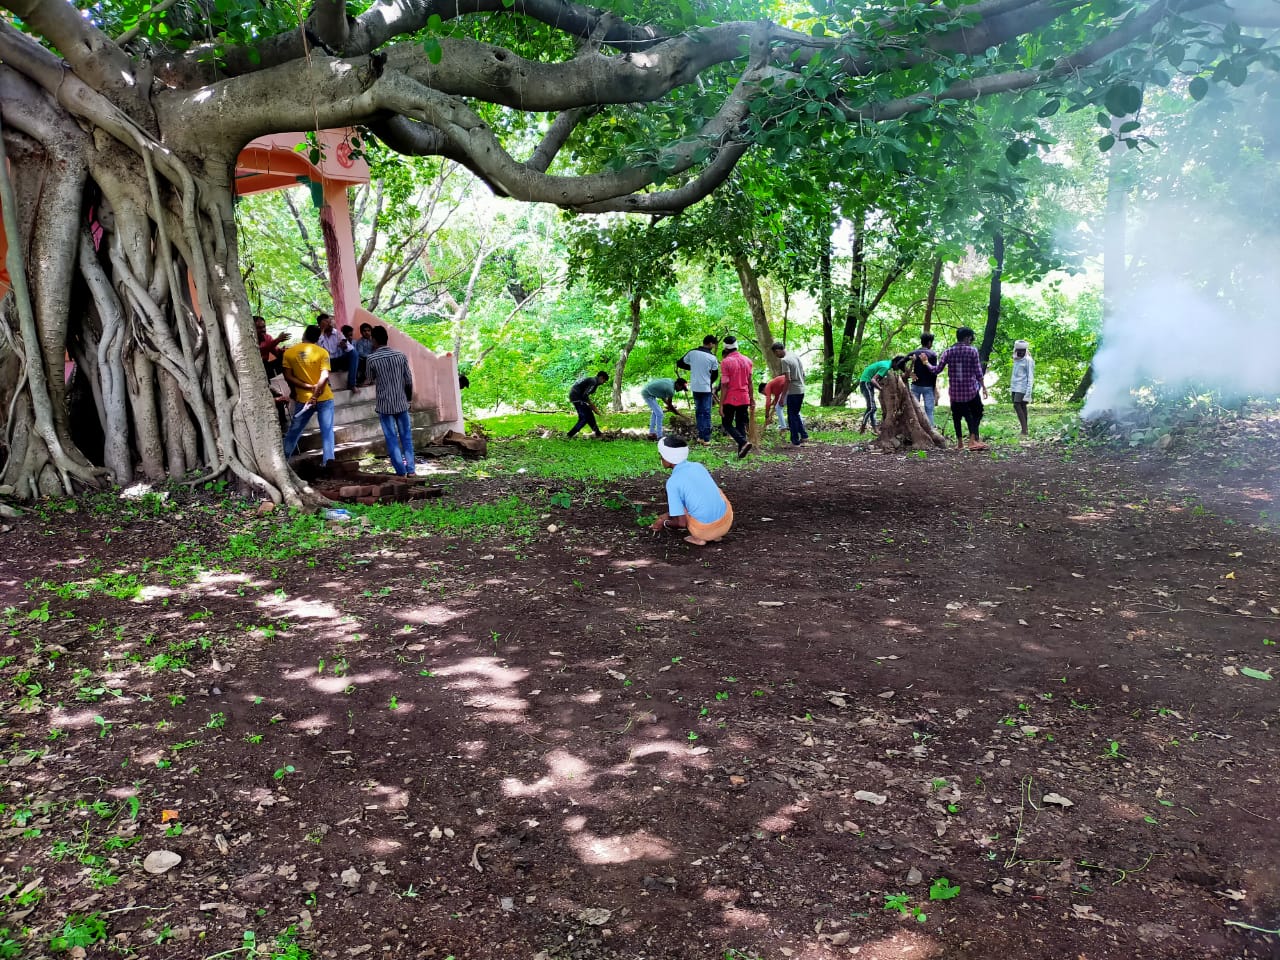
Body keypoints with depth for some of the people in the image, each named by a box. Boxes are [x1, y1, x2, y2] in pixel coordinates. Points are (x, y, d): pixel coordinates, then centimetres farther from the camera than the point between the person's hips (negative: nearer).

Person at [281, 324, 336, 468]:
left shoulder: (289, 352, 2)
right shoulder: (322, 352, -5)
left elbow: (288, 377, -5)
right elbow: (324, 376, -16)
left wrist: (307, 386, -8)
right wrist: (315, 395, -16)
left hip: (303, 398, 2)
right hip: (324, 397, -2)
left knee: (294, 430, 14)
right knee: (327, 430, 2)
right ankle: (328, 458, -8)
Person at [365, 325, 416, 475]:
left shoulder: (371, 359, -8)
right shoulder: (400, 356, -2)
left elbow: (371, 380, 6)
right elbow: (409, 380, 1)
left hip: (384, 404, -2)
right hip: (401, 403, 2)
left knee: (392, 439, 4)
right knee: (406, 437, 12)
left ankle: (401, 471, 3)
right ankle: (411, 469, 12)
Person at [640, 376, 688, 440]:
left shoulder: (670, 381, 2)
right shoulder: (671, 389, -25)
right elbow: (669, 405, -11)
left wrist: (669, 406, 10)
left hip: (646, 391, 10)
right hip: (647, 394, -10)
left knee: (655, 412, 22)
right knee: (659, 414, -9)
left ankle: (651, 433, 29)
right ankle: (659, 436, -5)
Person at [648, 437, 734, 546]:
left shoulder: (673, 482, -11)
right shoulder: (698, 466, 7)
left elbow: (682, 523, -13)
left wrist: (664, 524, 9)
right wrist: (669, 514, 31)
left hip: (704, 530, -4)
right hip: (727, 521, 4)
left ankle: (699, 537, 7)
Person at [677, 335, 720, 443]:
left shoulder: (692, 353, -2)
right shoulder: (712, 357, -9)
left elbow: (679, 363, 6)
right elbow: (715, 374, 0)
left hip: (695, 387, 4)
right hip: (706, 388, -4)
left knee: (698, 411, 14)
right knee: (706, 413, 2)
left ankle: (700, 436, 16)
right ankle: (706, 438, 1)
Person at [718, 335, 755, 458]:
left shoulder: (726, 362, -12)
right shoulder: (747, 361, 6)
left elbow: (724, 385, -14)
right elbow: (749, 382, 10)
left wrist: (721, 404, -11)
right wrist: (752, 399, 17)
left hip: (730, 399, -5)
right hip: (744, 399, 5)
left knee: (727, 424, 7)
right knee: (741, 425, 12)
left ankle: (744, 442, -14)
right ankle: (741, 451, 7)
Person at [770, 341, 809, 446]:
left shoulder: (784, 360, -16)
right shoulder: (796, 356, 10)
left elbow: (788, 380, -20)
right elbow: (803, 374, 15)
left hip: (793, 392, -8)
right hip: (801, 390, 8)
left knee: (792, 416, 2)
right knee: (796, 414, 21)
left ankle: (795, 441, 6)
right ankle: (804, 435, 21)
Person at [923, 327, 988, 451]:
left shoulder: (948, 351, -1)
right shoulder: (972, 351, -6)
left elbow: (937, 370, 0)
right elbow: (978, 372, -5)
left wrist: (927, 364, 17)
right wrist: (983, 386, 5)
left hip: (954, 391, 2)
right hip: (971, 390, -2)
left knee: (957, 416, 13)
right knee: (976, 413, 11)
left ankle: (960, 442, 12)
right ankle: (973, 439, -1)